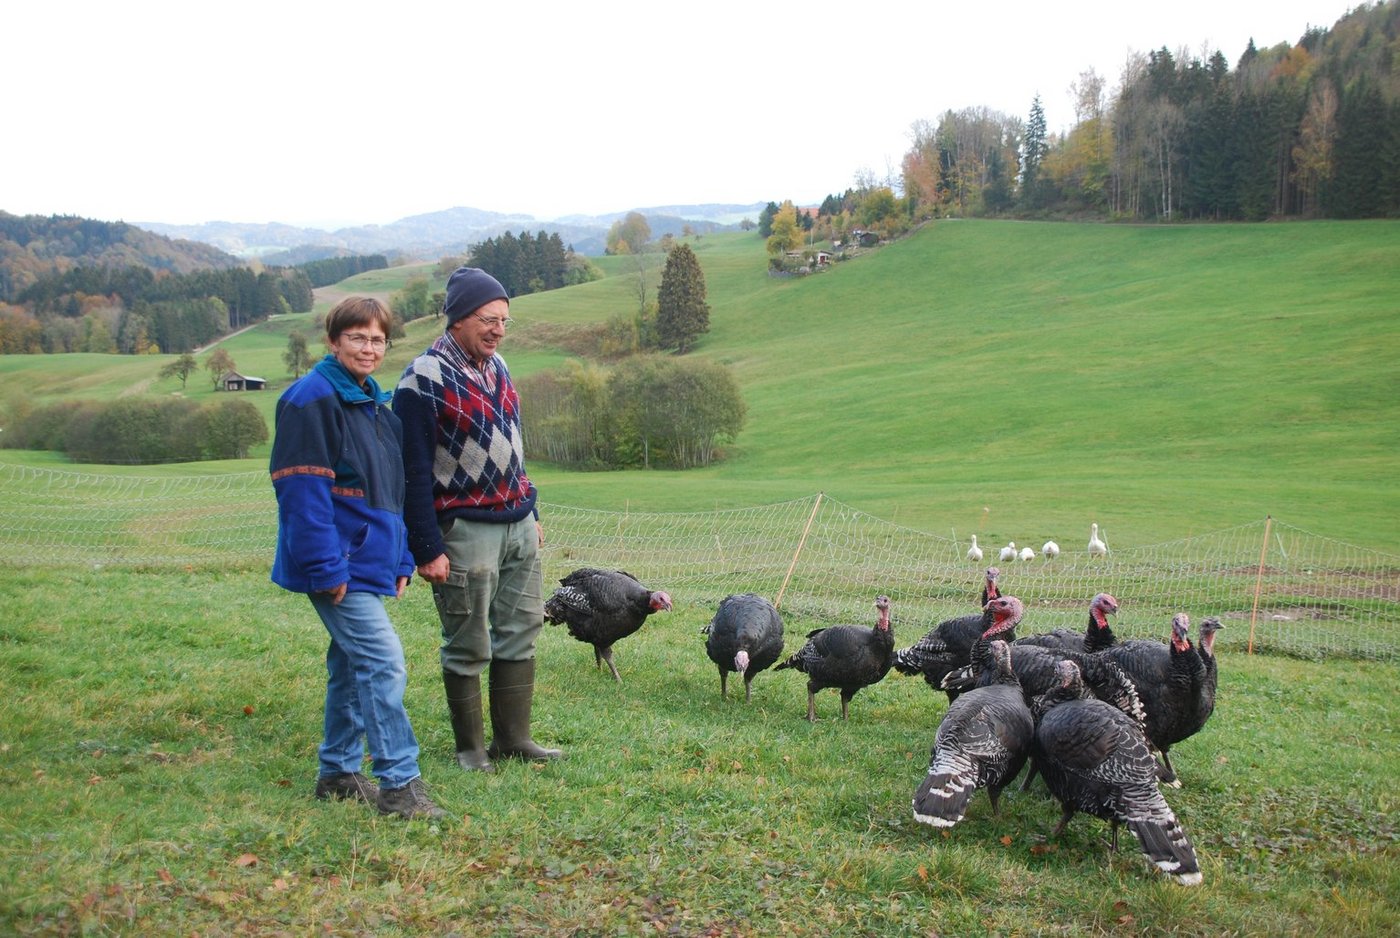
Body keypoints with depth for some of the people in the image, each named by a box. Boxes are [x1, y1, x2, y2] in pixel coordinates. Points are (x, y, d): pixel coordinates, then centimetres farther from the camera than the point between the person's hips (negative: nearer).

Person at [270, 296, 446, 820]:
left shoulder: (376, 404, 15)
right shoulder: (313, 399, -13)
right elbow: (302, 489, -18)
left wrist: (401, 560, 15)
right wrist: (327, 567, -21)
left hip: (369, 562, 9)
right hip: (340, 566, -9)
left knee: (351, 667, 15)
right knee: (383, 664, -13)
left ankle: (339, 773, 27)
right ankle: (398, 784, -6)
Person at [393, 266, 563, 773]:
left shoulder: (496, 365, 9)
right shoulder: (424, 379, -15)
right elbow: (414, 471, -15)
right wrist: (427, 549, -16)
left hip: (517, 525, 8)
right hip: (465, 531, -8)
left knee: (520, 634, 12)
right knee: (468, 648, 3)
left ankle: (513, 738, 23)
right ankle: (471, 749, 18)